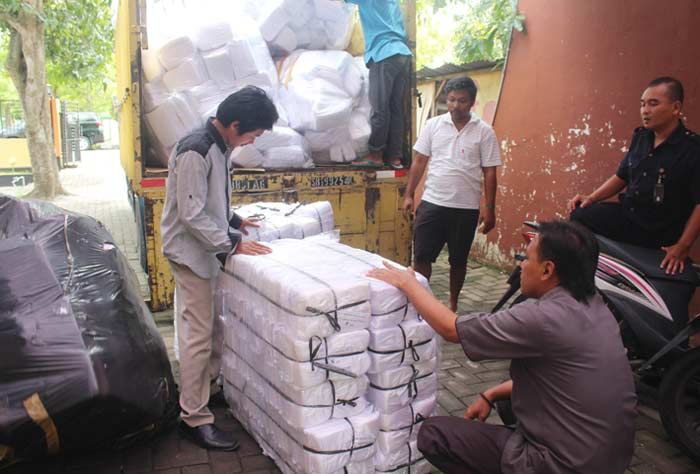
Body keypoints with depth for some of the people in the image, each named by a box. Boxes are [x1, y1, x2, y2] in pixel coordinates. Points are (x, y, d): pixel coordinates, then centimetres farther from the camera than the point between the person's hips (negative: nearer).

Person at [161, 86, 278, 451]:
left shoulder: (216, 147, 7)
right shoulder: (195, 152, -22)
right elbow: (192, 215, -23)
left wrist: (234, 222, 11)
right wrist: (232, 244, -20)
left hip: (205, 251, 9)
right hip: (191, 253, -9)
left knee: (207, 325, 18)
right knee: (197, 334, -4)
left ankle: (211, 382, 35)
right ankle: (194, 418, 5)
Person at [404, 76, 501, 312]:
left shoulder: (484, 131, -2)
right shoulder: (433, 125, 3)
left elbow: (489, 173, -1)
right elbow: (419, 162, 6)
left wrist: (489, 209, -4)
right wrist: (409, 195, 2)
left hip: (466, 208, -1)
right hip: (432, 203, 1)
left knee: (458, 259, 11)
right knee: (421, 256, 2)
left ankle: (453, 304, 28)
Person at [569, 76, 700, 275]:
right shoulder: (640, 137, 8)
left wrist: (682, 246, -19)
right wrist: (592, 198, 3)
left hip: (660, 235, -6)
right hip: (627, 214, 6)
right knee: (579, 216, -11)